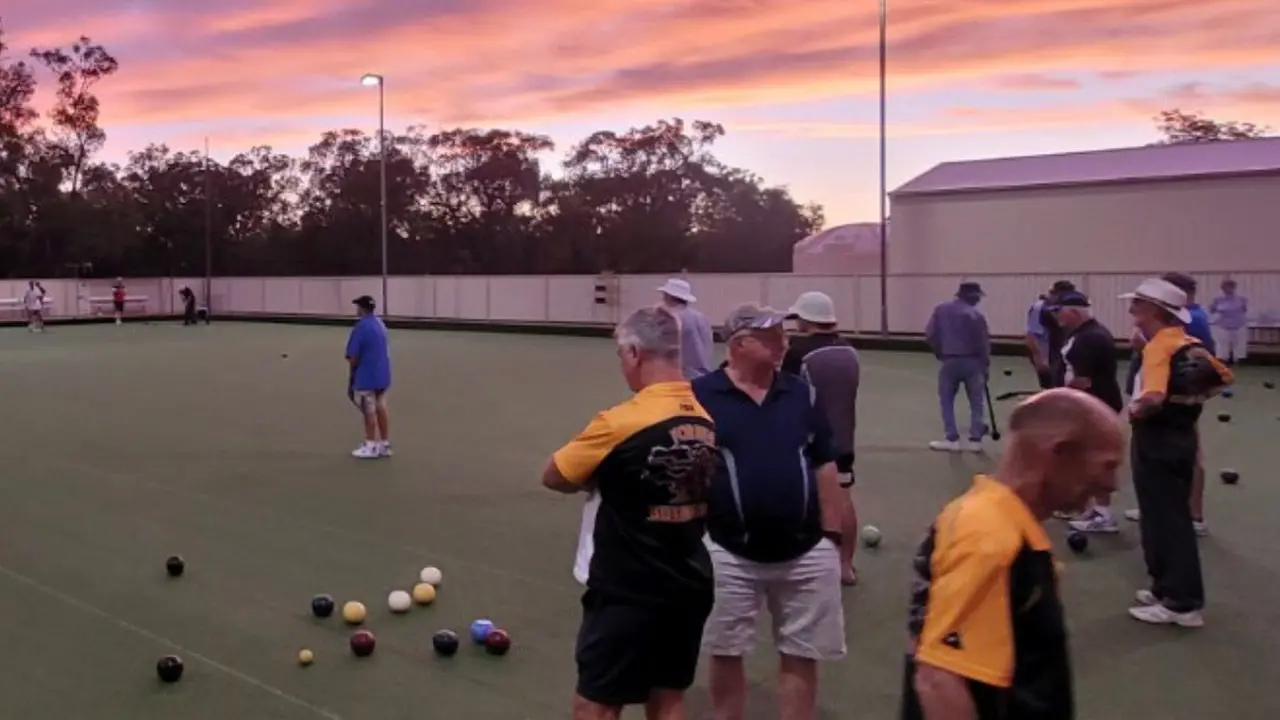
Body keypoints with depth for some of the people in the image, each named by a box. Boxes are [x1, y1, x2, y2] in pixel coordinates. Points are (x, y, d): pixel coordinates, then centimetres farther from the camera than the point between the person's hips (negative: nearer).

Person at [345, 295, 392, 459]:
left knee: (369, 412, 2)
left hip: (366, 376, -8)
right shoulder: (380, 323, 7)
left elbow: (353, 356, -18)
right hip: (382, 374, 8)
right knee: (381, 409, 13)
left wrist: (353, 370, 3)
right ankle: (385, 445, 18)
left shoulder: (360, 327, -18)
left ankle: (371, 446, 10)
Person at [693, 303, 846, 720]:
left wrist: (832, 534, 7)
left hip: (805, 553, 3)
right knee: (726, 654, 12)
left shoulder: (802, 395, 4)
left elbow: (824, 469, 9)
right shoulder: (701, 396, -7)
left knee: (801, 656, 11)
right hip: (729, 553, -2)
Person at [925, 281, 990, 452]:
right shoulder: (976, 314, -7)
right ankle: (975, 440, 8)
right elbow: (984, 342, -4)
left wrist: (939, 353, 14)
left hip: (950, 361, 1)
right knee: (977, 402, 9)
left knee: (946, 400, 11)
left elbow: (929, 335, -1)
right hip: (972, 362, -1)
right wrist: (986, 365, 7)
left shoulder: (941, 310, -1)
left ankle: (952, 439, 7)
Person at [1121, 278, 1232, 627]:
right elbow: (1223, 376, 20)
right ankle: (1171, 589, 25)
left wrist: (1134, 411, -13)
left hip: (1157, 441, -9)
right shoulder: (1189, 344, 7)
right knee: (1174, 517, 16)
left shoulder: (1159, 346, -19)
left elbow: (1154, 398, -33)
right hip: (1182, 436, 9)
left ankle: (1181, 603, 4)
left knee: (1164, 521, -2)